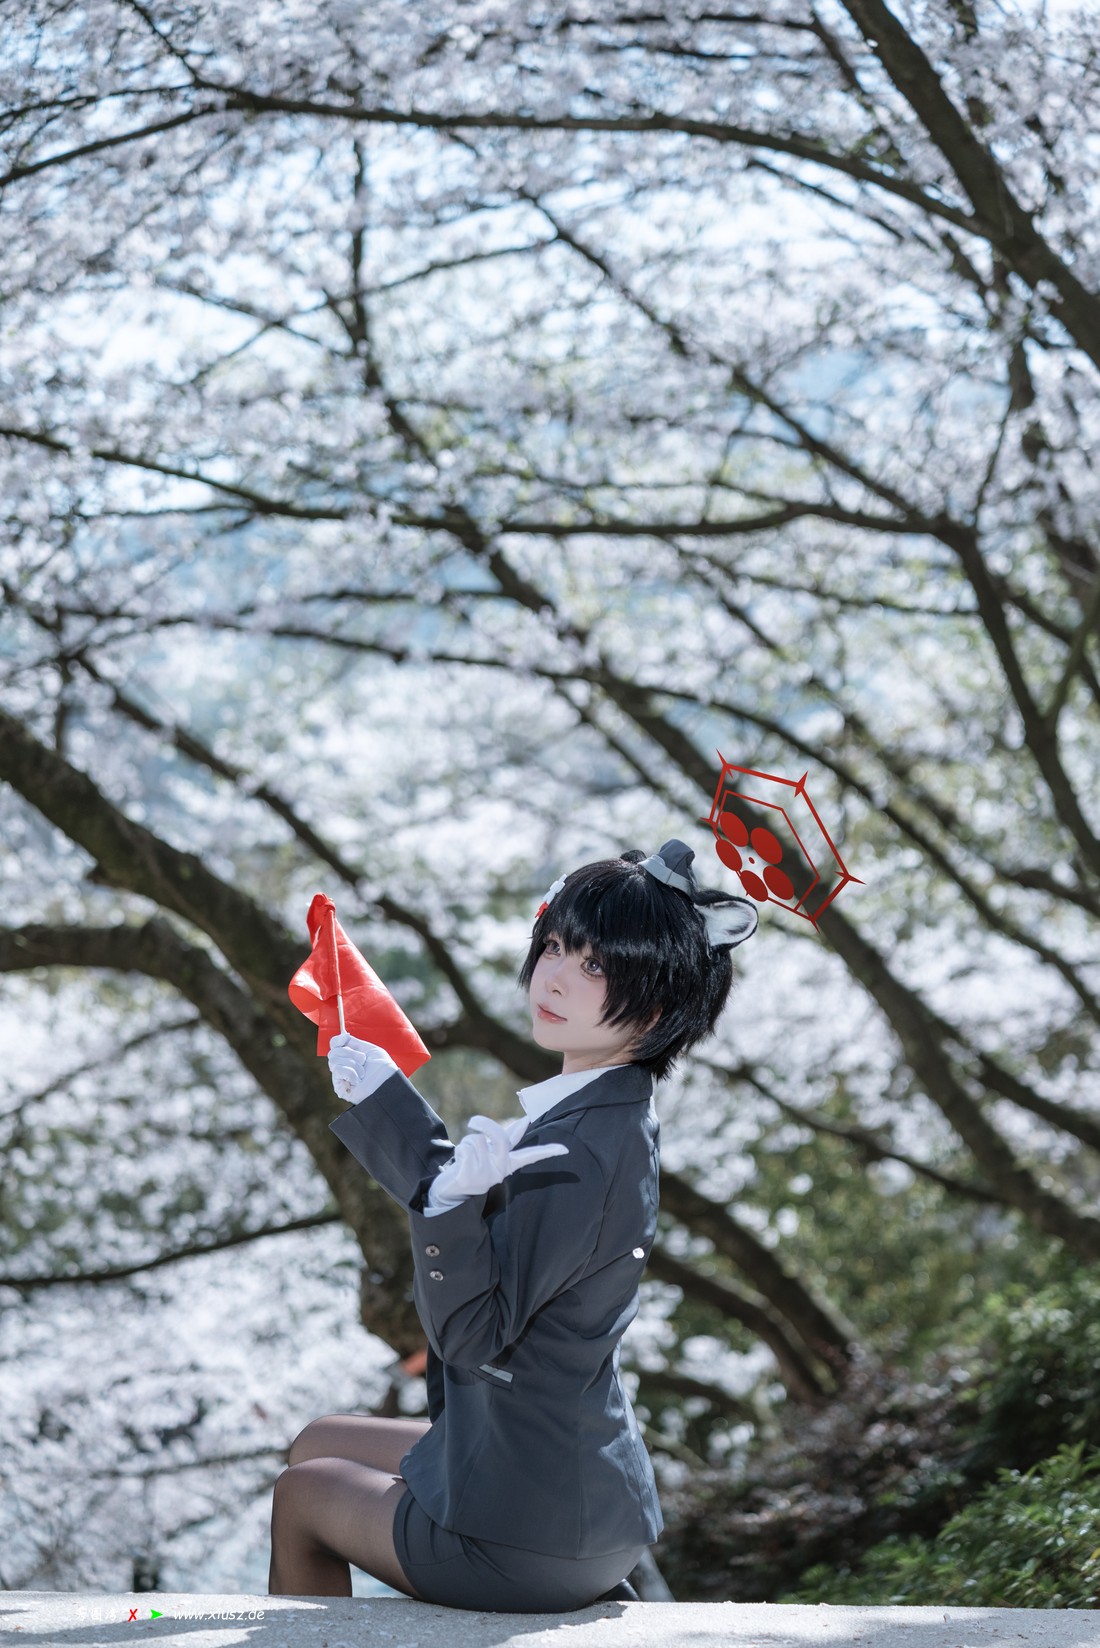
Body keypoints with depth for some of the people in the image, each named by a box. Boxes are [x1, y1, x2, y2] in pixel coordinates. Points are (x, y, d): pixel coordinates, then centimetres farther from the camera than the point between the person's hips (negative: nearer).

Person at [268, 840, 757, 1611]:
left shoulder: (589, 1151, -26)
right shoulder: (588, 1111, 3)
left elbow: (473, 1336, -26)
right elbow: (442, 1182, 19)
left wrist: (460, 1202, -39)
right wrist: (379, 1092, 23)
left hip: (530, 1538, -9)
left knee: (301, 1495, 16)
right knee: (319, 1444, 28)